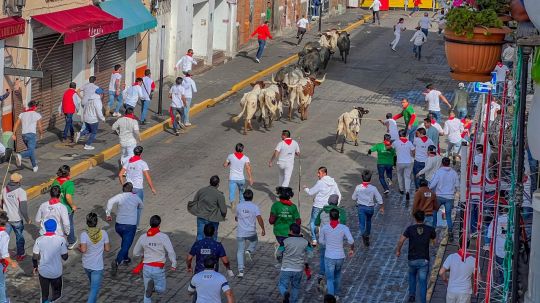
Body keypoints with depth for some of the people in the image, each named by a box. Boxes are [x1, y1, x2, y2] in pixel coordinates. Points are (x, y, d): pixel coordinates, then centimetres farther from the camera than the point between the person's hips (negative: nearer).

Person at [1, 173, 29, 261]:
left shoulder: (4, 190, -2)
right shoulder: (21, 192, -18)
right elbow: (23, 208, -22)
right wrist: (27, 219, -9)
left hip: (6, 218, 3)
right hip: (17, 219, -3)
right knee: (19, 237, 15)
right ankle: (20, 255, 27)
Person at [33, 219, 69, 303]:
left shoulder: (39, 240, -12)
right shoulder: (61, 240, -16)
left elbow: (35, 257, -7)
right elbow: (65, 257, -9)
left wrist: (35, 267, 12)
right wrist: (65, 247, 9)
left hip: (43, 271, 1)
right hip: (56, 272, -1)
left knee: (44, 295, 14)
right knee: (57, 294, 19)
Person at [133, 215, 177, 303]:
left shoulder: (143, 237, 3)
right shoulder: (163, 237, -9)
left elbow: (135, 253, 14)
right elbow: (171, 252, -14)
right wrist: (173, 264, -2)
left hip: (146, 267, 4)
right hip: (158, 268, -4)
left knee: (147, 292, 16)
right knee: (161, 289, 11)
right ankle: (153, 287, -20)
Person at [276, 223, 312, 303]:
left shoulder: (285, 241, -9)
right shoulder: (305, 242, -3)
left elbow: (279, 254, 0)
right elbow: (310, 253, 6)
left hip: (286, 269, -3)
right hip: (298, 269, 3)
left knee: (282, 285, 4)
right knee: (295, 287, 19)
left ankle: (285, 294, -25)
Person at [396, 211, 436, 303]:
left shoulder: (410, 229, -7)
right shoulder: (429, 229, -5)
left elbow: (401, 240, -11)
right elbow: (434, 239, 13)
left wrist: (398, 250, 4)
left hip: (412, 259, 1)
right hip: (424, 260, -1)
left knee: (412, 275, 29)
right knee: (422, 281, 4)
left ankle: (412, 295, 24)